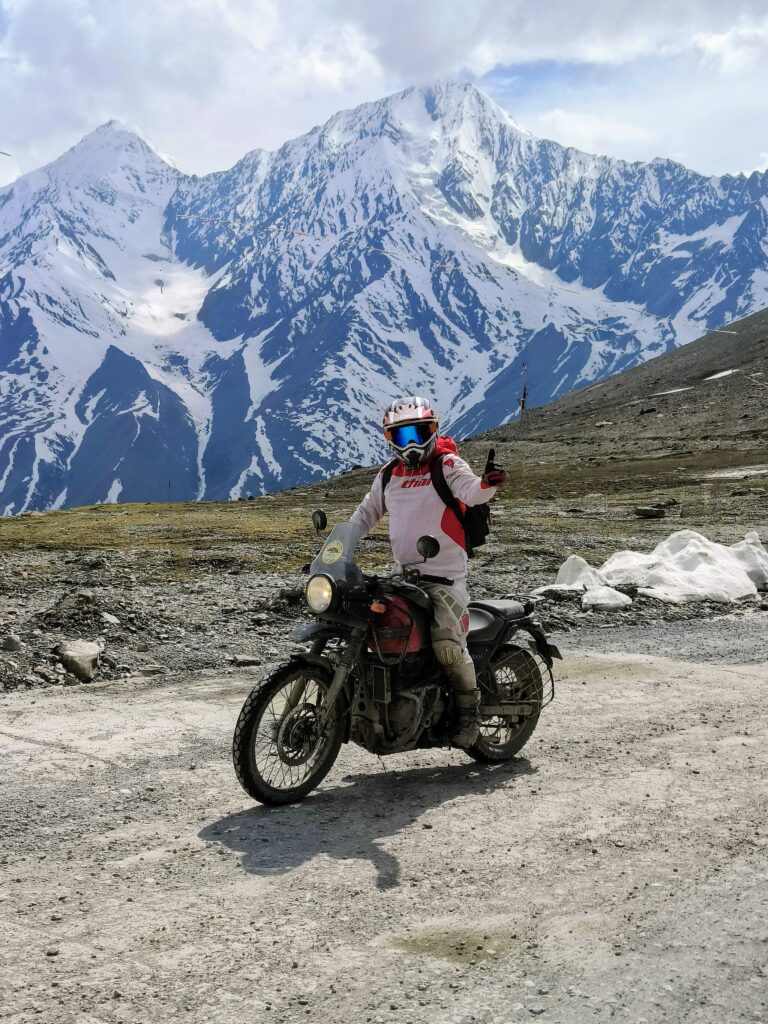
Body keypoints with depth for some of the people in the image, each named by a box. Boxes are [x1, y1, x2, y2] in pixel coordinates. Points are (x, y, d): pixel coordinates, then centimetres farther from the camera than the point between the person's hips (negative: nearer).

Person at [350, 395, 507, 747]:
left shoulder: (448, 465, -2)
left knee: (447, 646, -20)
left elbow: (470, 491, -21)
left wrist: (487, 483, -45)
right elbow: (365, 515, 24)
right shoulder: (388, 477, 15)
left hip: (446, 576, -6)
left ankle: (469, 708, 5)